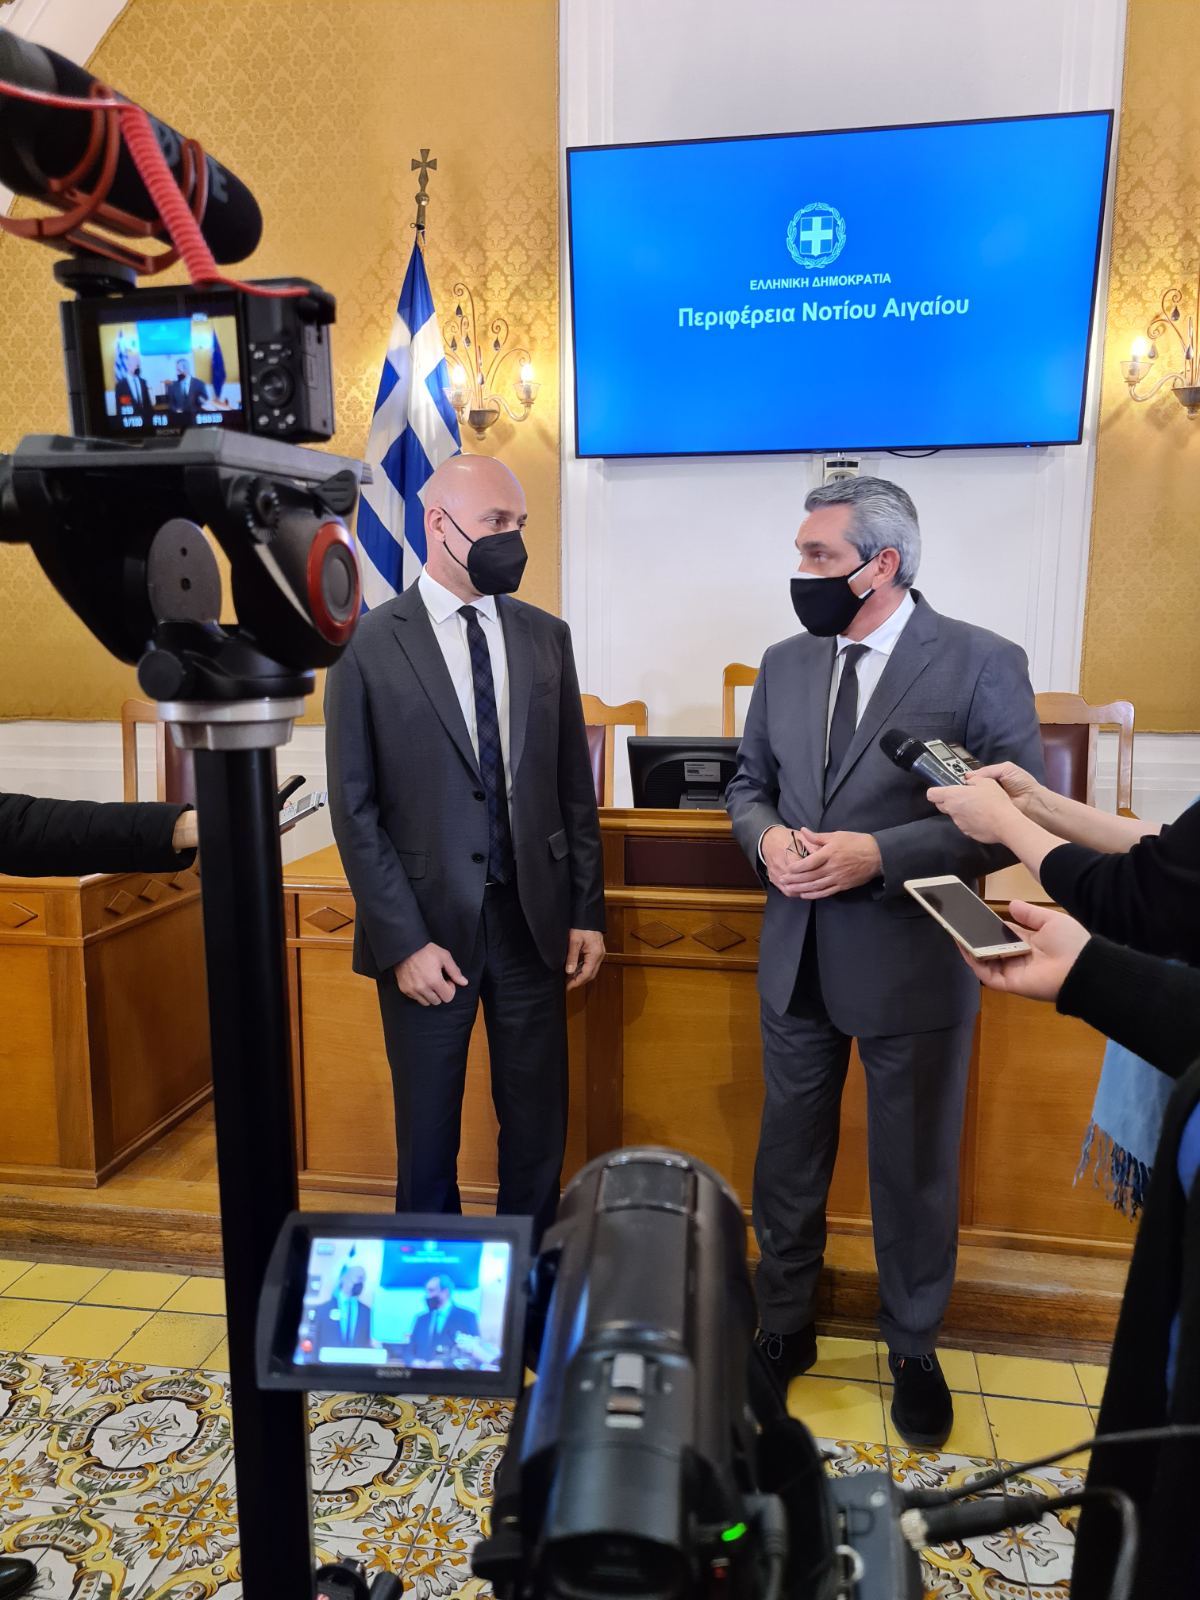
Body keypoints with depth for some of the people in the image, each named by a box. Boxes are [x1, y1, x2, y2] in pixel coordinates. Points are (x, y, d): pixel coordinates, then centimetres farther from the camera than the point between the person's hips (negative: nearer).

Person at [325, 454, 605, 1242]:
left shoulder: (546, 635, 5)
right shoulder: (368, 645, -6)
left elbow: (575, 787, 7)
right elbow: (356, 810, -7)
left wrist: (588, 912, 4)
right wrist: (403, 941, -11)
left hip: (533, 919, 3)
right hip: (428, 924, -3)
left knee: (539, 1127, 14)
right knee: (429, 1135, 14)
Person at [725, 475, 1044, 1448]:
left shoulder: (982, 664, -11)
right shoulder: (786, 663, 4)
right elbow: (749, 783, 13)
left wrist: (880, 853, -23)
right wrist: (767, 837, -10)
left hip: (912, 965, -4)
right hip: (798, 959, 5)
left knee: (915, 1170, 14)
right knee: (789, 1158, 18)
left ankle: (914, 1351, 39)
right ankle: (785, 1326, 41)